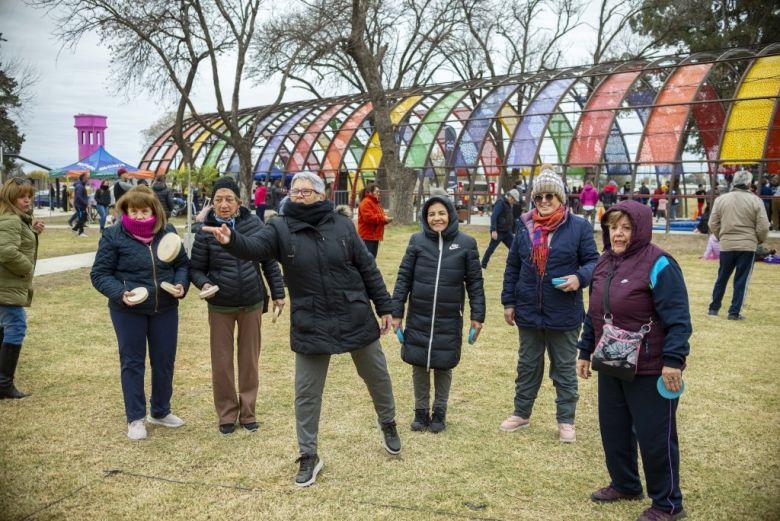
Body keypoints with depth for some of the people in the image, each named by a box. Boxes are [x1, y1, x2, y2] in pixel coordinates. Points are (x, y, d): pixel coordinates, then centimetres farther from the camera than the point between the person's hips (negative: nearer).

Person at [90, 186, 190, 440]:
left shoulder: (168, 232, -1)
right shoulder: (113, 236, -9)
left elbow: (183, 263, 9)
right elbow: (99, 274, -7)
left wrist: (181, 284, -10)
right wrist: (120, 293, -23)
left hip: (165, 309, 3)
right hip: (128, 311, -3)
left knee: (164, 361, 14)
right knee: (132, 362, 7)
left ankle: (161, 411, 33)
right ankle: (135, 418, 20)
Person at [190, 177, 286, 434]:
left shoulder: (253, 223, -6)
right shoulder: (206, 231, -9)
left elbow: (269, 260, 2)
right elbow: (196, 268, -1)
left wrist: (278, 293, 5)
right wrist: (204, 284, -22)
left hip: (252, 303, 1)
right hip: (220, 307, -1)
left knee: (249, 360, 11)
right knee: (221, 362, 6)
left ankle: (247, 412, 25)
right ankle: (226, 413, 23)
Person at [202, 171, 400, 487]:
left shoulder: (342, 226, -4)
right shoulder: (281, 228, -6)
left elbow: (368, 269, 2)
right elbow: (255, 247, -26)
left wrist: (384, 308, 5)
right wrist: (231, 240, -48)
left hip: (356, 319, 1)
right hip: (311, 327, -1)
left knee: (377, 377, 18)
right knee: (307, 393, 5)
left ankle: (388, 424, 47)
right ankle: (309, 457, 23)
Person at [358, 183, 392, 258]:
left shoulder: (376, 203, 21)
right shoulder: (365, 203, -12)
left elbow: (379, 218, 26)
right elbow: (369, 217, -23)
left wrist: (386, 220, 4)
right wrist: (383, 218, -18)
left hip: (374, 236, 10)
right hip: (367, 237, -10)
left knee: (372, 257, 12)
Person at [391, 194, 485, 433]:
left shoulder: (466, 243, -3)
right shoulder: (417, 241, -2)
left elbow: (475, 281, 1)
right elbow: (403, 277, 1)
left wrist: (477, 315, -1)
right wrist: (396, 312, -1)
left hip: (449, 319, -1)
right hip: (419, 317, 1)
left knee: (443, 366, 9)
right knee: (419, 364, 8)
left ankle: (439, 412, 28)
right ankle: (421, 411, 27)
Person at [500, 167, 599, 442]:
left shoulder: (579, 227, -7)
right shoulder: (525, 227, 4)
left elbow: (593, 262, -2)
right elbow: (512, 267, 9)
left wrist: (580, 277, -23)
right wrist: (509, 302, 7)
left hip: (564, 314, -3)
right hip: (528, 312, 3)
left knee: (564, 368, 11)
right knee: (527, 365, 17)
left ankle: (566, 420, 24)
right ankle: (521, 413, 33)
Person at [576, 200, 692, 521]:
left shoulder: (658, 265, -15)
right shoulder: (604, 263, 9)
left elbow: (678, 319, -18)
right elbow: (593, 314, 15)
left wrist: (673, 360, -23)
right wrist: (585, 352, 16)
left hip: (650, 369, -7)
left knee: (654, 436, 4)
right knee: (613, 428, 17)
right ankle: (625, 485, 39)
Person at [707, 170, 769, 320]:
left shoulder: (720, 199, 1)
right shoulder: (755, 201, -6)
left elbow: (713, 224, 3)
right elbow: (763, 227, -6)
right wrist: (759, 240, 13)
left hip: (726, 245, 3)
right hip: (747, 246, -3)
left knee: (722, 278, 15)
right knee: (741, 280, 5)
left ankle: (713, 308, 22)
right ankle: (734, 312, 6)